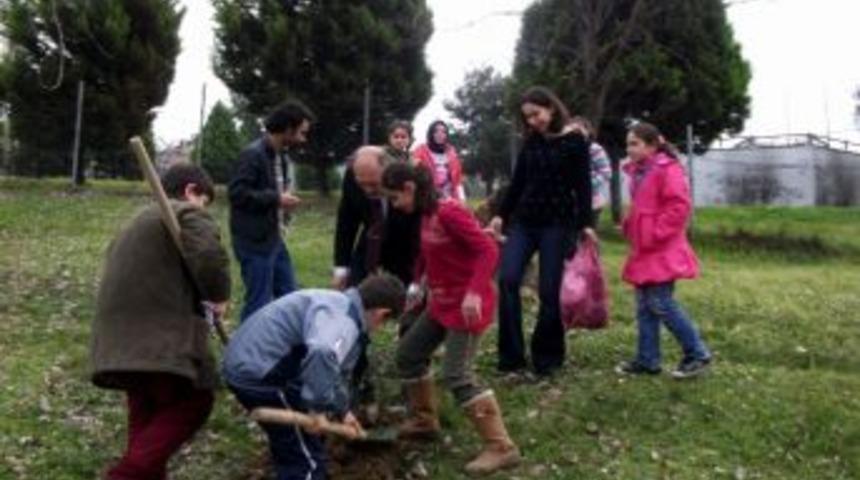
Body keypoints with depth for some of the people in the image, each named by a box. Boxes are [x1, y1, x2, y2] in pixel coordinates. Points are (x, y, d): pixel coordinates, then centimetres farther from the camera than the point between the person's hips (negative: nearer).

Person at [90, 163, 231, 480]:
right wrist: (219, 296, -2)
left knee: (145, 413, 17)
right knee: (192, 403, 2)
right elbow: (209, 260, -20)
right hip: (160, 335, -9)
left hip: (120, 337, 9)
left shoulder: (139, 222, 29)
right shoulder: (188, 214, -1)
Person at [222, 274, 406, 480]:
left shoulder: (339, 305, 14)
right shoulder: (342, 320, -19)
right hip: (259, 375, -10)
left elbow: (337, 369, 29)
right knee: (306, 456, -1)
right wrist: (318, 406, -32)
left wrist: (342, 410, 36)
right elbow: (322, 355, -44)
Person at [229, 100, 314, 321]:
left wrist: (283, 202, 3)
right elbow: (237, 192, -24)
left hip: (274, 238, 9)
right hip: (254, 241, -9)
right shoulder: (253, 154, -17)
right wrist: (276, 198, -21)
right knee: (259, 302, -3)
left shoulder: (279, 156, 13)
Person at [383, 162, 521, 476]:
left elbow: (489, 250, -27)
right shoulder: (426, 214, 6)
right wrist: (416, 283, 15)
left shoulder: (449, 212, -22)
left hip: (466, 305, -10)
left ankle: (501, 448, -5)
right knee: (408, 354, 16)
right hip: (442, 302, 10)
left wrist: (474, 292, -36)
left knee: (457, 375, -12)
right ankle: (424, 421, 32)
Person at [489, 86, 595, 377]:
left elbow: (583, 186, -6)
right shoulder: (531, 142, 12)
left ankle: (547, 358, 12)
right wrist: (501, 215, 14)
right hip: (523, 220, 5)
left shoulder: (574, 141, -2)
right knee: (508, 280, -11)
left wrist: (586, 224, -15)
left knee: (549, 291, -3)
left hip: (558, 223, -4)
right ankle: (511, 356, -4)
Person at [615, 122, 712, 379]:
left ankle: (698, 354, 4)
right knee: (644, 307, 10)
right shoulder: (637, 172, 15)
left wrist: (656, 234, -19)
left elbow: (680, 206, -21)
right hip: (643, 251, 9)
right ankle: (647, 359, 18)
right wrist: (629, 226, 12)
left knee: (660, 304, -10)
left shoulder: (668, 170, -14)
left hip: (662, 252, -9)